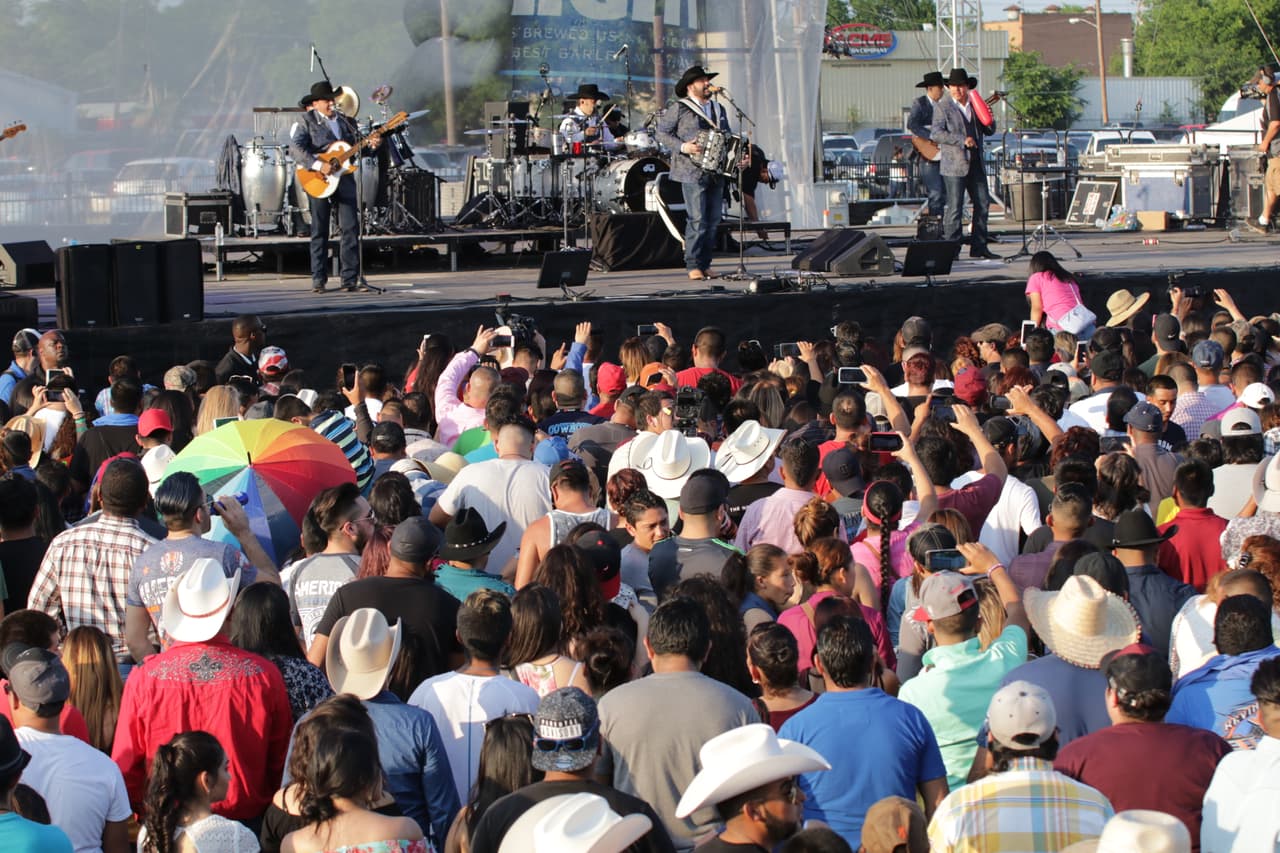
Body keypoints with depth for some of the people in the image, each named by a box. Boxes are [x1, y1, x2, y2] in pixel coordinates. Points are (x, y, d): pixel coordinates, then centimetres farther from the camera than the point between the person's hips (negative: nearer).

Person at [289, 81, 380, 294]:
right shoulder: (307, 121, -1)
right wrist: (318, 165, -22)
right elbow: (295, 147, -13)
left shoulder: (346, 122, 16)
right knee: (320, 232, 1)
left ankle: (350, 278, 0)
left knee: (351, 228, -3)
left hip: (344, 178, 4)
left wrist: (370, 143, -4)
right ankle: (318, 280, 7)